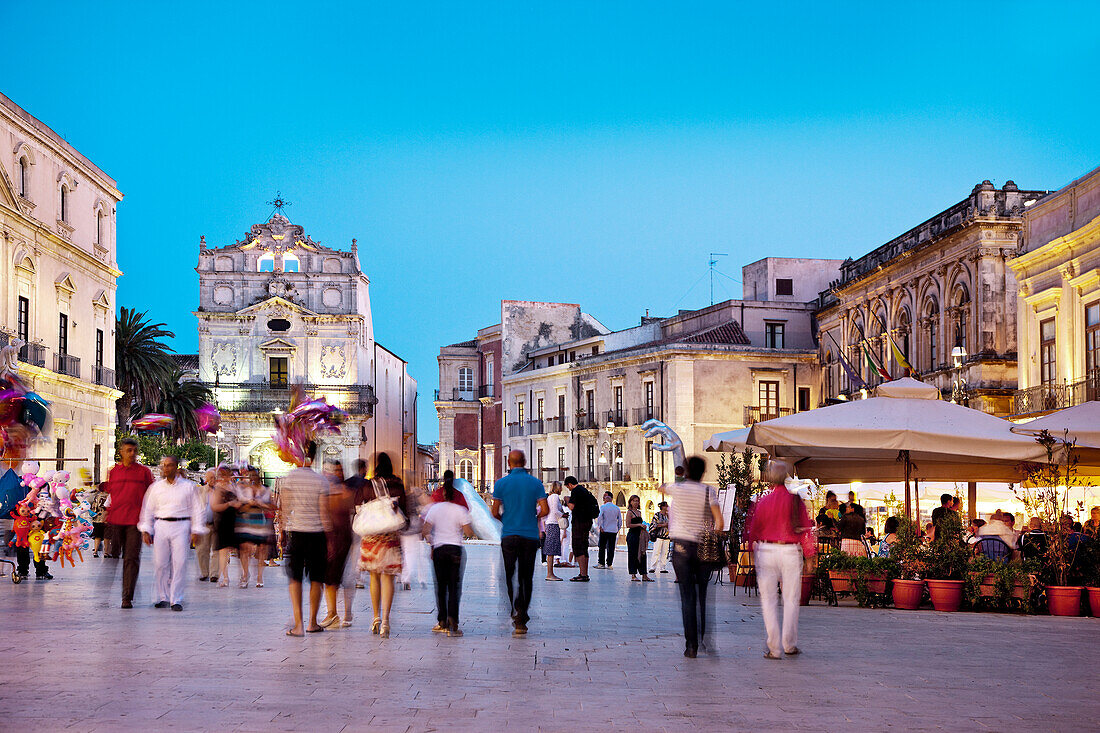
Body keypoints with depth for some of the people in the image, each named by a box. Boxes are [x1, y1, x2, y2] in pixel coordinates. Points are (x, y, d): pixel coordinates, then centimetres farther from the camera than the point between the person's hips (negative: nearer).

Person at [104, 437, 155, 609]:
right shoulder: (112, 471, 10)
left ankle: (127, 597, -5)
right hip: (115, 520, 2)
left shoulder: (144, 472, 5)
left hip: (135, 521, -2)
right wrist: (108, 517, 8)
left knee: (132, 559, -6)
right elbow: (109, 495, 16)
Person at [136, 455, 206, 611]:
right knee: (160, 564, -1)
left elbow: (197, 509, 6)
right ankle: (163, 598, 11)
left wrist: (196, 531, -1)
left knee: (179, 564, -8)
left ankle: (176, 600, -3)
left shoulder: (189, 487, 7)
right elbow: (148, 510, 14)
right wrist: (146, 530, 6)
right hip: (161, 526, 2)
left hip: (181, 527, -2)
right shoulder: (155, 487, 12)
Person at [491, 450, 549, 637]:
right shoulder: (536, 483, 1)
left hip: (509, 535, -1)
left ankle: (517, 615, -17)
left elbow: (495, 512, 0)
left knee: (511, 577, -1)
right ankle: (524, 616, 14)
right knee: (526, 577, 11)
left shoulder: (501, 483, -1)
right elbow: (545, 510, -3)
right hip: (530, 535, 2)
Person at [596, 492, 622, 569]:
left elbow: (599, 517, -13)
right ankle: (609, 564, 2)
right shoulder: (617, 508, 7)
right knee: (611, 548, 3)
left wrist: (600, 527, -9)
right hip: (614, 531, 3)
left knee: (602, 547, 5)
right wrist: (618, 529, 17)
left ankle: (602, 564, 4)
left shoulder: (603, 507, -4)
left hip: (604, 530, -3)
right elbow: (620, 520, 10)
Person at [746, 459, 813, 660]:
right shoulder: (796, 500, -5)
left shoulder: (763, 502, -1)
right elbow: (805, 528, -3)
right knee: (791, 600, 12)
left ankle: (774, 648, 1)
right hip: (791, 552, -1)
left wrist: (752, 548, 18)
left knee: (768, 600, 5)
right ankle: (789, 644, 17)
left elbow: (753, 531, 4)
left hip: (766, 551, 1)